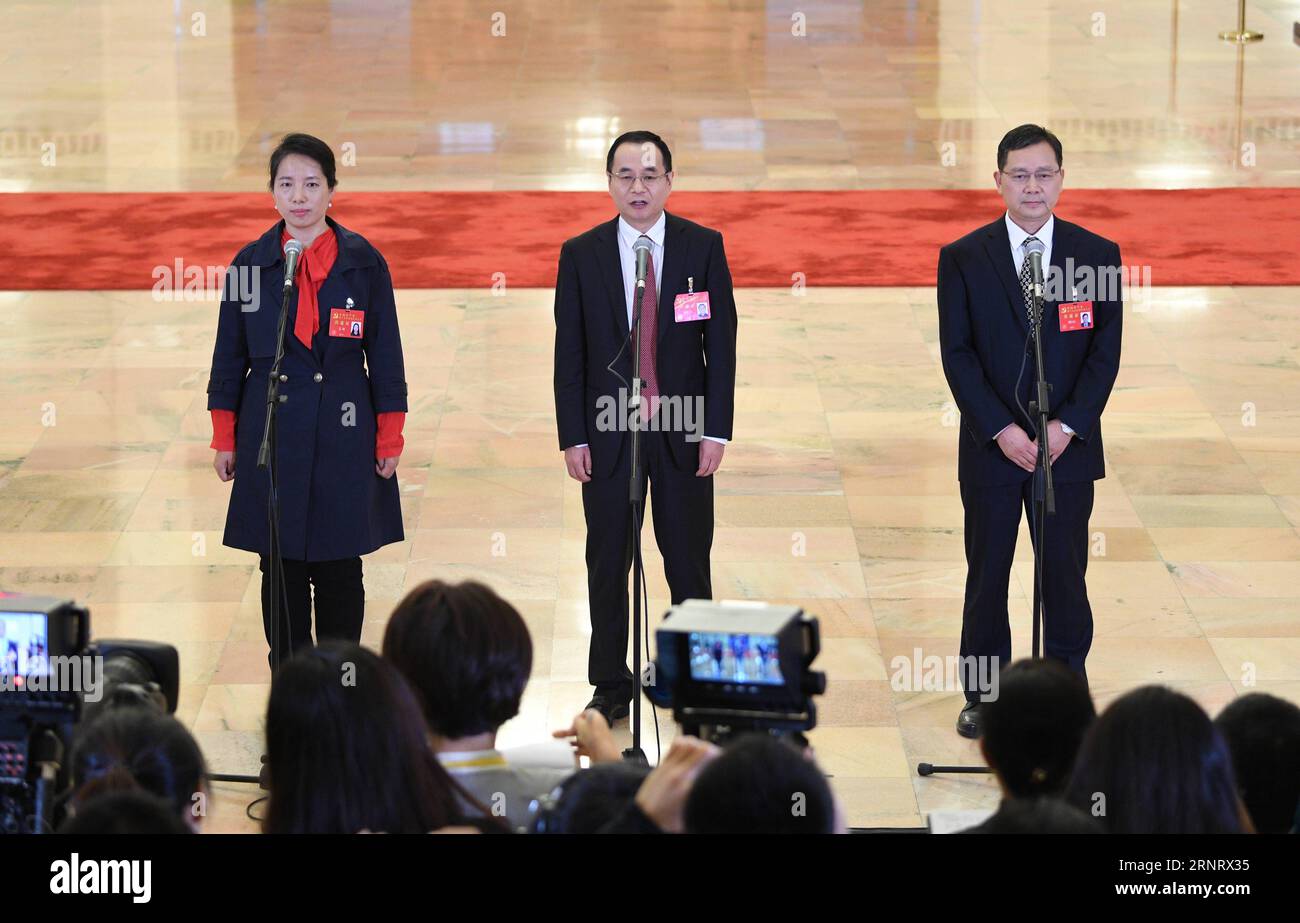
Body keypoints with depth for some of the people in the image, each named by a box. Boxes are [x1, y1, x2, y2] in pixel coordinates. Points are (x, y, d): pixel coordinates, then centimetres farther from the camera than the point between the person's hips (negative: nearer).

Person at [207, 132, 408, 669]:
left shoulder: (364, 263, 0)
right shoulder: (250, 264, 2)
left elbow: (385, 357, 3)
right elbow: (229, 357, 7)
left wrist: (390, 440, 1)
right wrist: (224, 438, 5)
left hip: (344, 437, -1)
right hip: (271, 435, 1)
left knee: (339, 571, 4)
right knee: (280, 570, 4)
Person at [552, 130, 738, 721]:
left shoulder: (703, 247, 0)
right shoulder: (581, 255, 1)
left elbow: (721, 343, 0)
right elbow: (569, 354, 2)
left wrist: (716, 429, -6)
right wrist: (572, 437, -4)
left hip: (683, 429, -1)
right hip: (607, 431, 1)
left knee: (689, 565, 6)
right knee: (607, 564, 7)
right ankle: (610, 685, 19)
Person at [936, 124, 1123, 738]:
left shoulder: (1097, 256, 1)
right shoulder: (963, 259, -1)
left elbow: (1105, 352, -1)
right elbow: (957, 354, -4)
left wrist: (1066, 427, -12)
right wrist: (1003, 430, -14)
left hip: (1068, 444, 0)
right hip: (990, 448, 0)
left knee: (1064, 573, 6)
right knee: (987, 573, 8)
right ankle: (982, 695, 19)